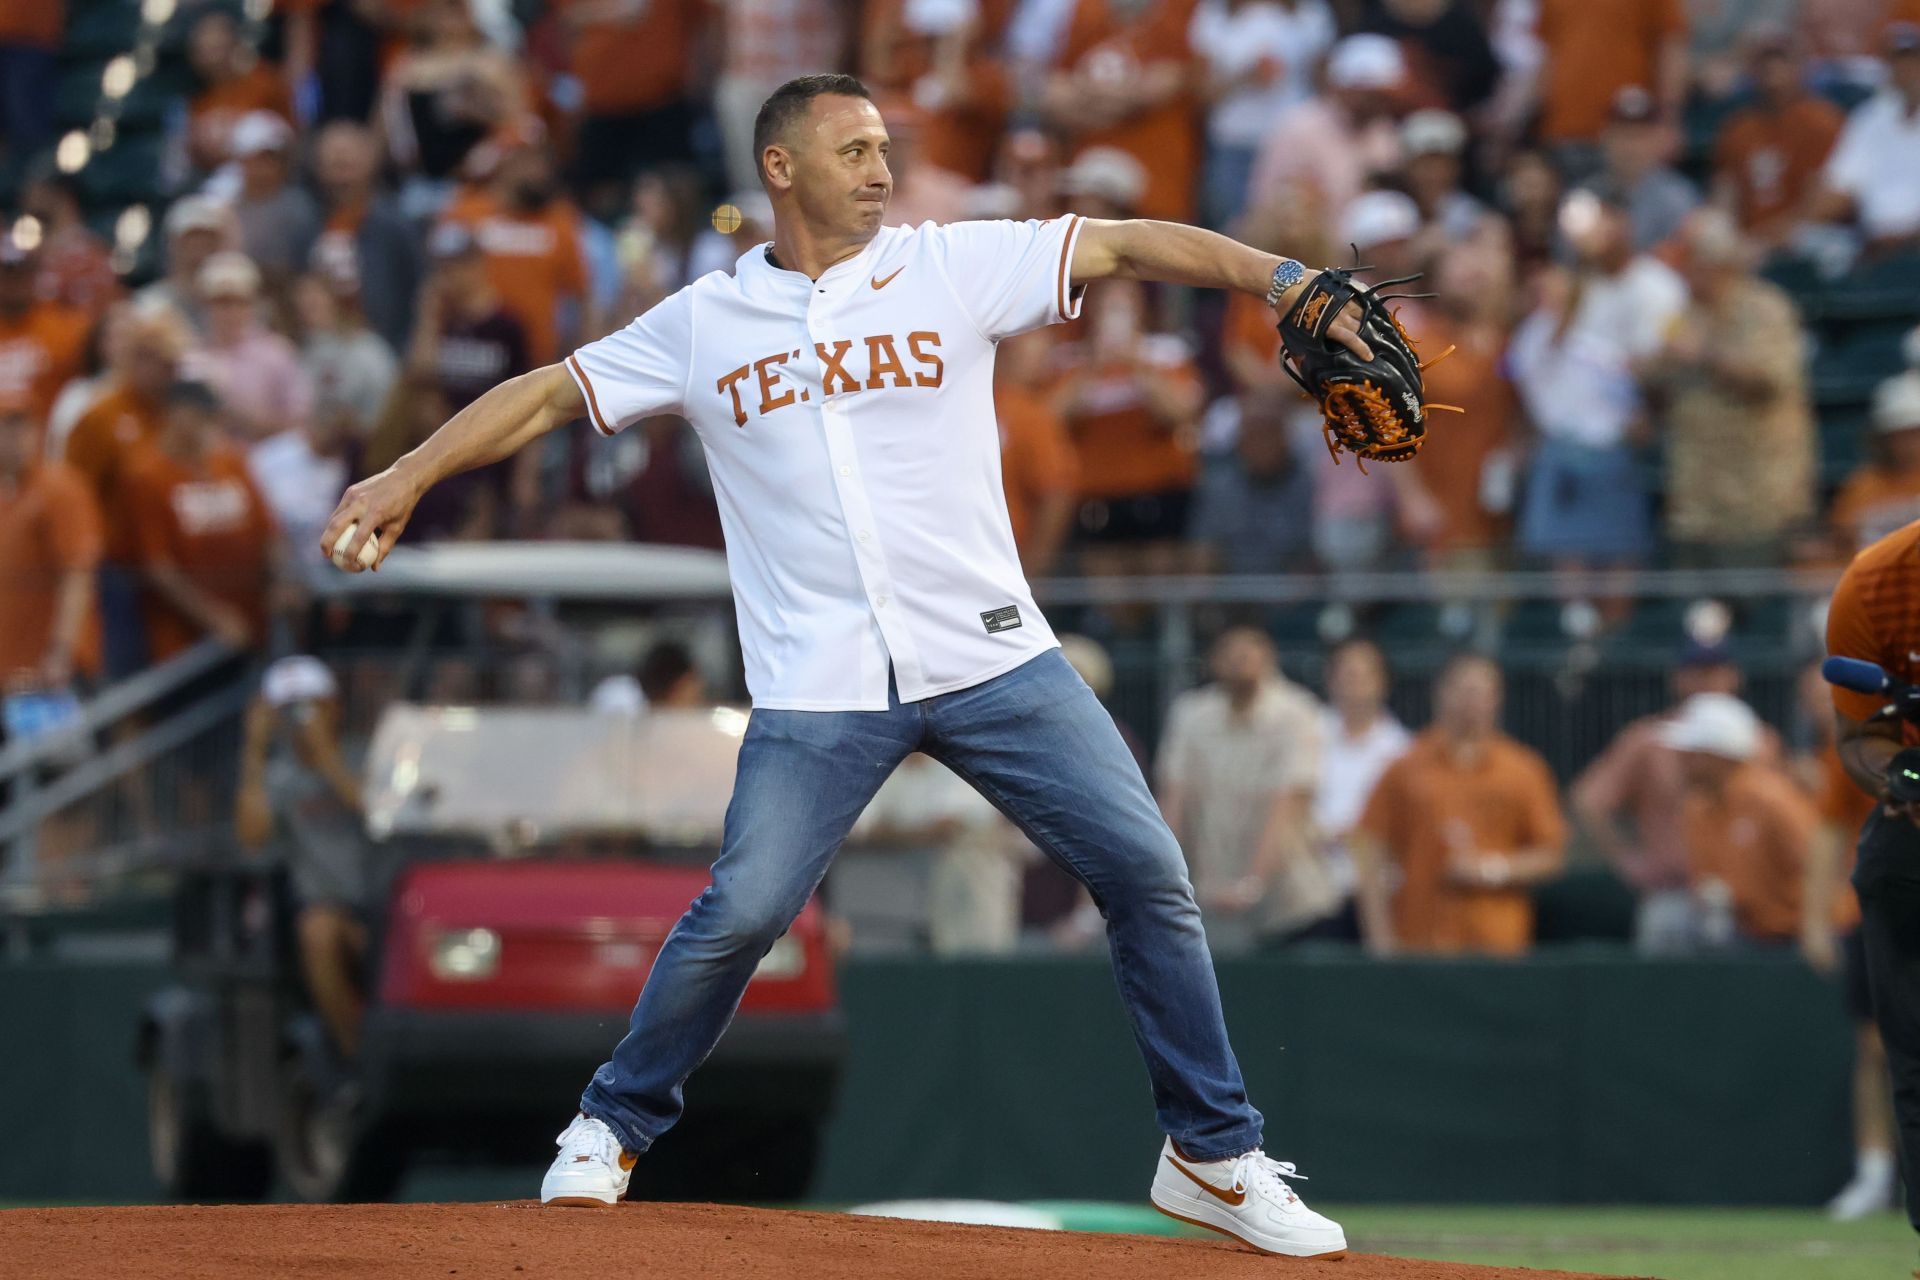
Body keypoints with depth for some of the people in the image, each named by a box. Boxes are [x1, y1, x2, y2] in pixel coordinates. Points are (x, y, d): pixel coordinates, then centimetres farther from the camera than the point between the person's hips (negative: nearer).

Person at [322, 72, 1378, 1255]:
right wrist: (408, 476, 2)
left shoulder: (954, 268, 3)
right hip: (820, 689, -1)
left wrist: (1286, 281, -20)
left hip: (992, 658, 1)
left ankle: (1214, 1155, 9)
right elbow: (549, 394, 12)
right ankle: (616, 1126, 12)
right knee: (743, 911, -12)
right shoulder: (703, 324, 7)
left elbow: (1125, 246, -6)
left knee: (1146, 871, -4)